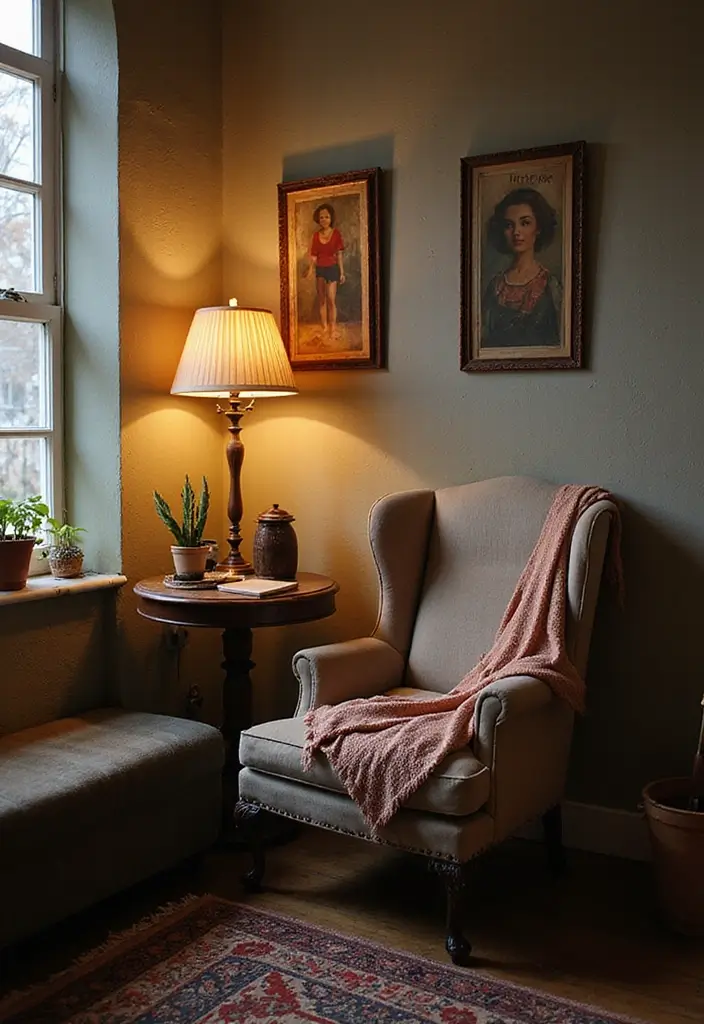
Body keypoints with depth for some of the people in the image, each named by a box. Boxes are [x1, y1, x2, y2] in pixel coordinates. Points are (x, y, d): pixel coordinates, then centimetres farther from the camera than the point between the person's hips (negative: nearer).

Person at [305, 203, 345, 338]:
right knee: (322, 299, 5)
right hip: (319, 269, 3)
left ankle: (333, 328, -6)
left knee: (331, 299, -10)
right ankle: (325, 327, 13)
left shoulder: (336, 233, -4)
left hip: (332, 269, -3)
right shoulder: (316, 235, 4)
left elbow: (339, 255, -2)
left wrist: (342, 272, -2)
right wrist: (310, 269, -9)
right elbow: (313, 255, 5)